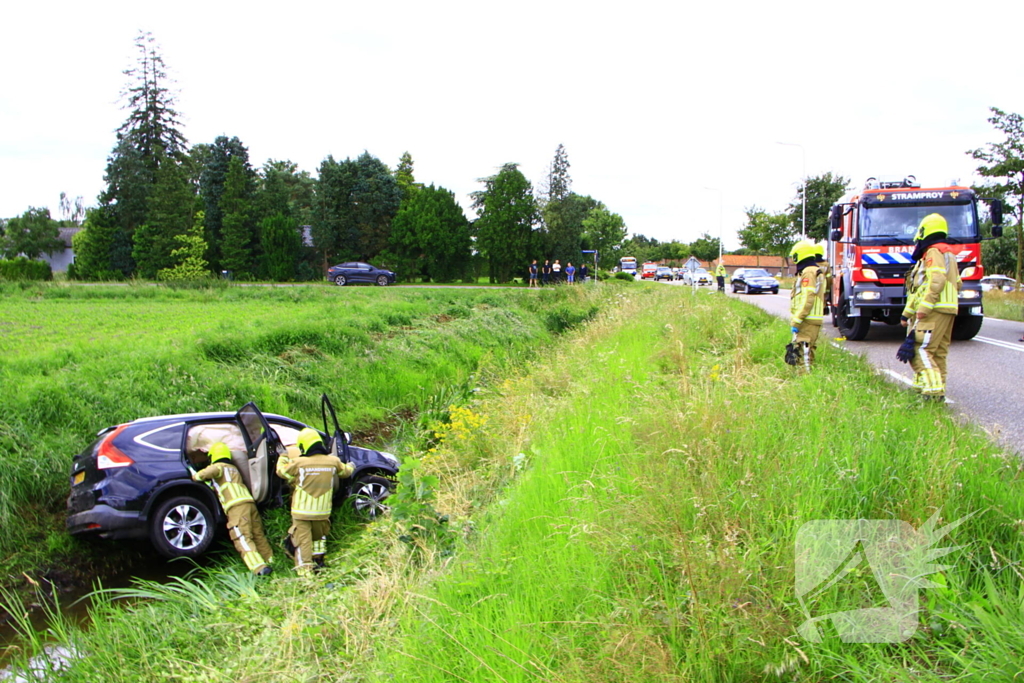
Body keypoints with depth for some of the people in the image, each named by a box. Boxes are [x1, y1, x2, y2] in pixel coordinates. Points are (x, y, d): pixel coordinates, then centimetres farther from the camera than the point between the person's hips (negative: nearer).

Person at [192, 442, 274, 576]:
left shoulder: (219, 467, 10)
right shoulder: (233, 469, 35)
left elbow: (208, 472, -12)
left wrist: (196, 476, 5)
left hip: (237, 506, -8)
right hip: (250, 503, 8)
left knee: (243, 539, -14)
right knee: (258, 536, 16)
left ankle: (260, 568, -27)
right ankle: (271, 561, 20)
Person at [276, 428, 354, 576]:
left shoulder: (298, 463, -14)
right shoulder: (333, 461, -2)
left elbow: (281, 471, 3)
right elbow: (345, 471, 18)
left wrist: (283, 457, 21)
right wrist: (350, 466, 41)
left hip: (302, 511, -4)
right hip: (323, 511, 4)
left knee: (303, 539, 0)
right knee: (319, 536, 25)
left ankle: (305, 569, -4)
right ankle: (318, 560, 34)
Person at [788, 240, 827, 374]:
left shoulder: (808, 272, -13)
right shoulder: (818, 271, 20)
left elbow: (808, 299, -21)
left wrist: (796, 321, -21)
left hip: (807, 321, -10)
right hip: (811, 320, 10)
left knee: (802, 353, -10)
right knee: (807, 352, 14)